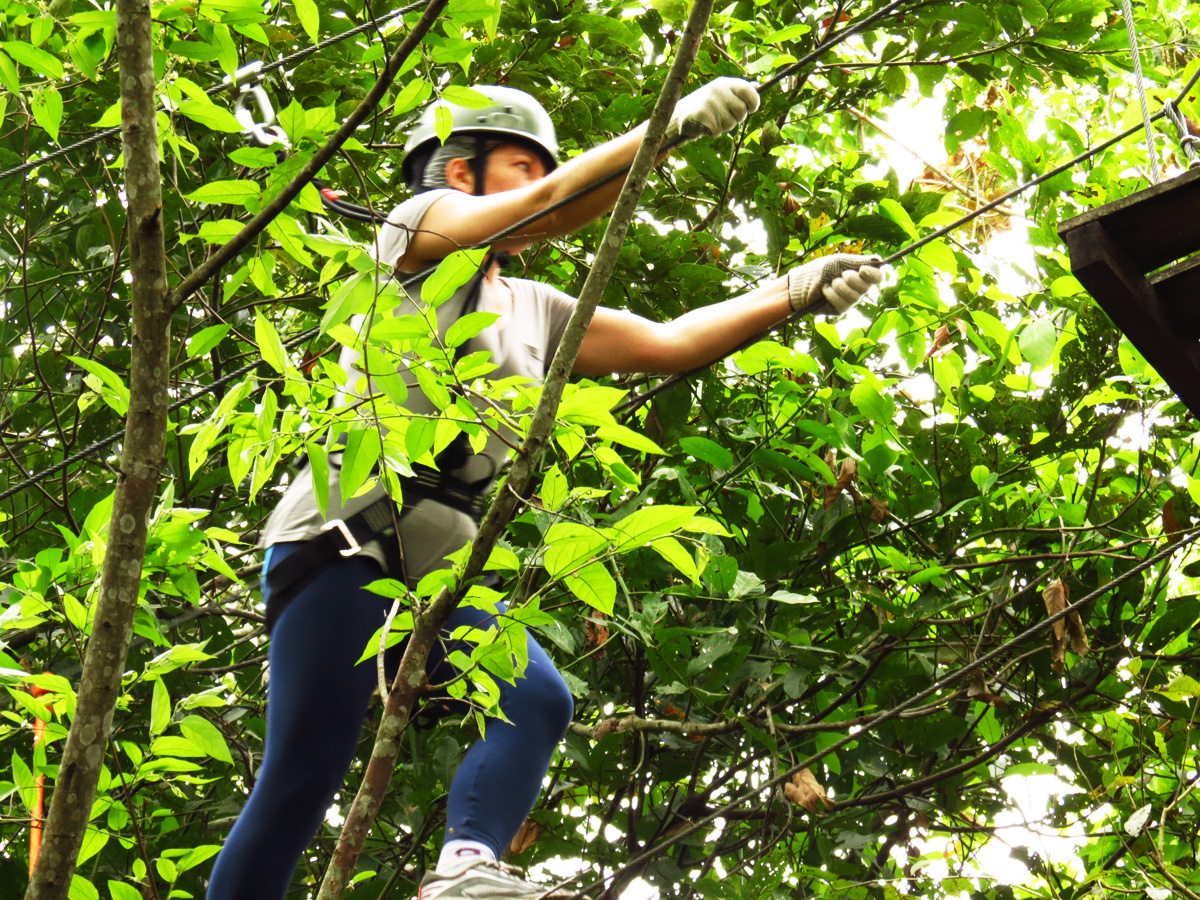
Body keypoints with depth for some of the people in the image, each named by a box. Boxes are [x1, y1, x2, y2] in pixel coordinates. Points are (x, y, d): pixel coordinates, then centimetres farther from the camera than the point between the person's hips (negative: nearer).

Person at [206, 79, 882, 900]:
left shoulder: (536, 310, 25)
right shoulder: (417, 225, 6)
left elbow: (668, 345, 18)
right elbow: (554, 208, -11)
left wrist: (792, 295, 9)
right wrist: (676, 124, -17)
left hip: (437, 564, 7)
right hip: (343, 540, -7)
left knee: (539, 701, -21)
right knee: (303, 778, -15)